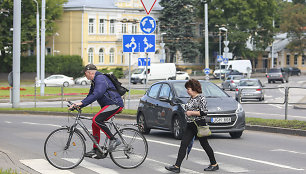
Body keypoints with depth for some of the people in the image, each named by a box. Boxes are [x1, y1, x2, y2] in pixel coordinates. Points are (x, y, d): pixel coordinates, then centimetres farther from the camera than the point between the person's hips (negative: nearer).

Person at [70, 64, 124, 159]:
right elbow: (90, 96, 23)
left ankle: (114, 140, -18)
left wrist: (82, 103, -30)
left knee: (96, 119, -23)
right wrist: (79, 105, 11)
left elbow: (96, 94, -27)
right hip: (107, 105, 11)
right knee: (95, 125, 7)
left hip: (115, 104, -11)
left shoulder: (100, 79, -14)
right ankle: (96, 151, 10)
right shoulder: (94, 81, 20)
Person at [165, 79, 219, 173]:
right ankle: (177, 166, -5)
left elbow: (204, 112, -18)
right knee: (183, 145, -1)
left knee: (204, 144, 3)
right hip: (190, 125, 9)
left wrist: (191, 113, -18)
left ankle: (214, 164, 18)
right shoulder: (191, 98, 14)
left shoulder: (201, 98, -12)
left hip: (199, 124, -9)